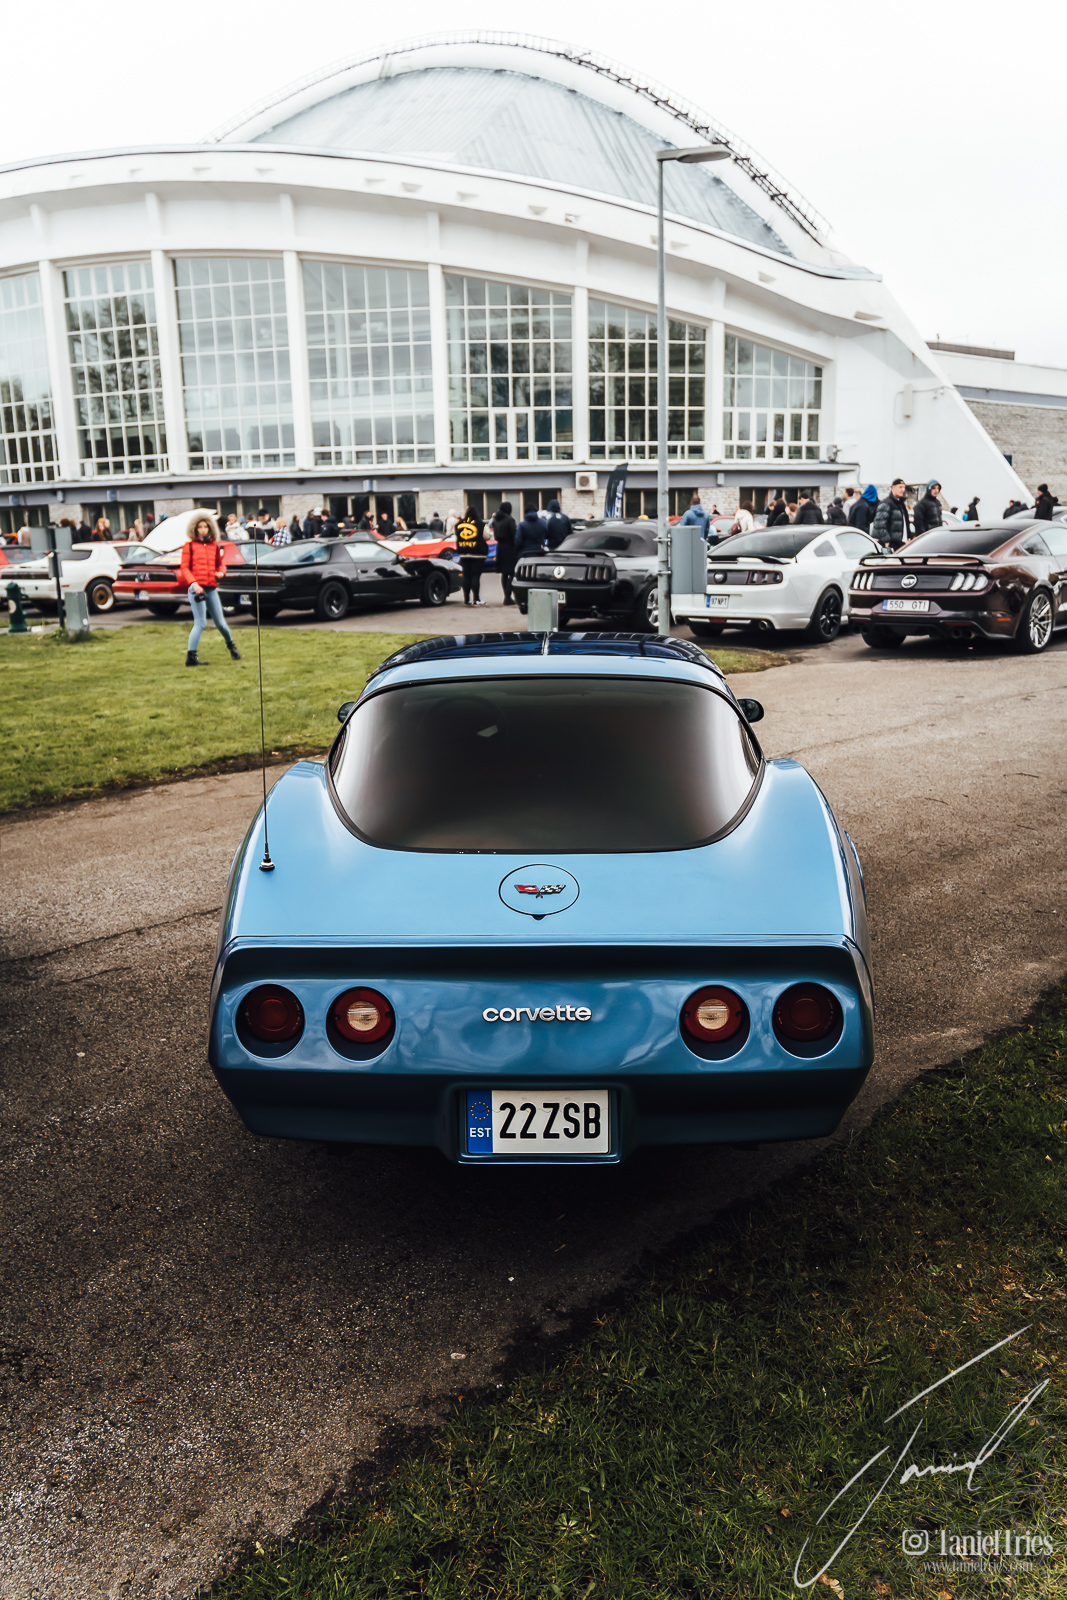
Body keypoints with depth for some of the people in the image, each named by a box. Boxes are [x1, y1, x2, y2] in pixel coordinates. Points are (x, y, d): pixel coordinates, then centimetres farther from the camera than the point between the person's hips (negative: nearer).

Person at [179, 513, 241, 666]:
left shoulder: (215, 546, 14)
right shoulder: (189, 546, 3)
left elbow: (220, 563, 26)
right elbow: (184, 568, -1)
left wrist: (221, 572, 3)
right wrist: (194, 583, -16)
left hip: (211, 588, 4)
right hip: (196, 588, -4)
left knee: (220, 623, 9)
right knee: (200, 623, -11)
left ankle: (231, 645, 36)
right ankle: (190, 657, -7)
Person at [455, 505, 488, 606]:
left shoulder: (458, 525, 3)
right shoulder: (480, 524, -9)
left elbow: (456, 537, 14)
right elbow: (486, 536, 0)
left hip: (463, 555, 4)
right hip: (477, 553, -4)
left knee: (466, 576, 8)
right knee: (476, 576, -2)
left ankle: (466, 599, 9)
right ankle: (476, 599, -4)